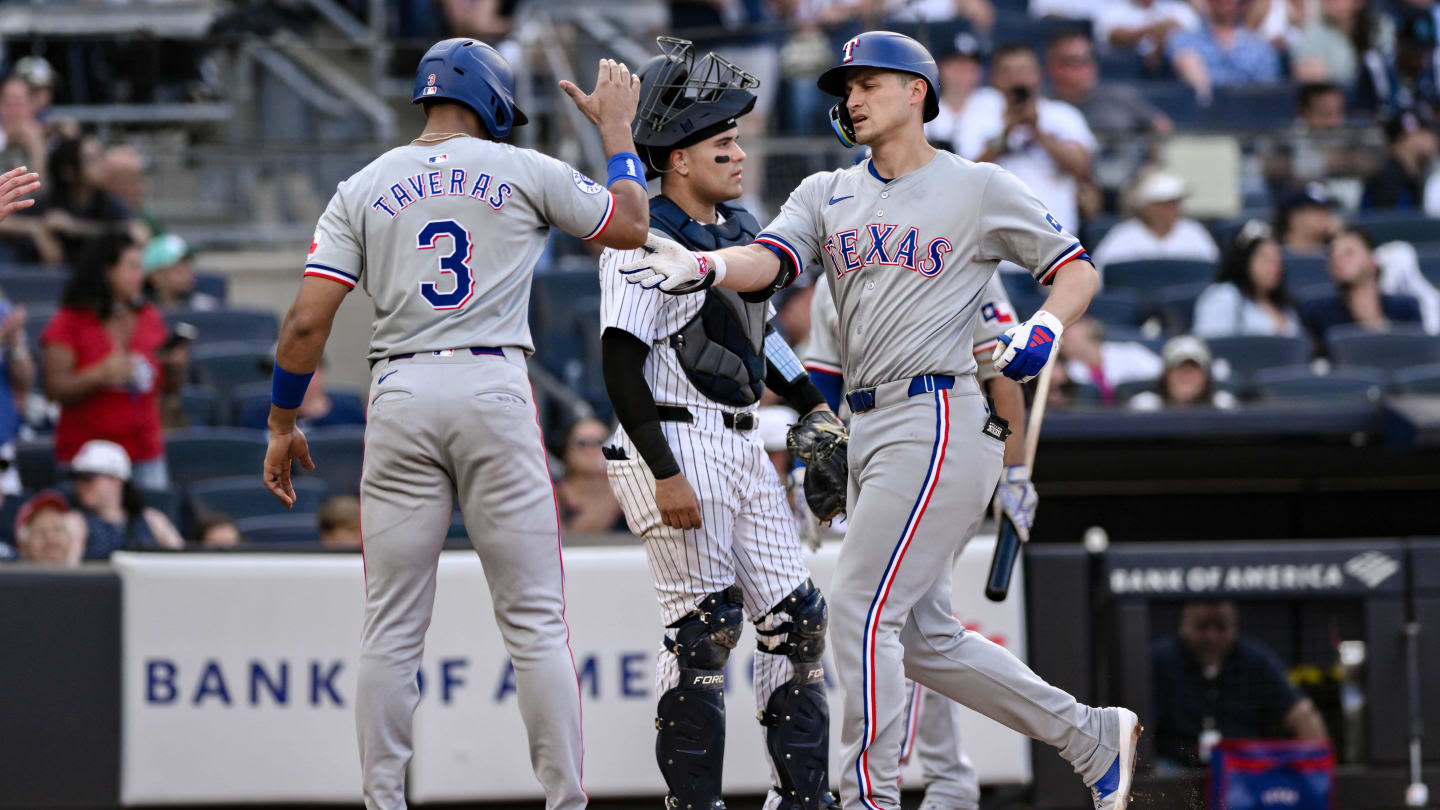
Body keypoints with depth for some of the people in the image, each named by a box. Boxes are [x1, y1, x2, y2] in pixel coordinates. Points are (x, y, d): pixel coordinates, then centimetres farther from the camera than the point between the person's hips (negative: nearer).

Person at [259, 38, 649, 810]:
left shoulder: (363, 189, 8)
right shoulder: (524, 171, 5)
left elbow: (307, 319, 1)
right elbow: (631, 226, 17)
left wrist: (282, 424, 12)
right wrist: (616, 126, 30)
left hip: (399, 399, 2)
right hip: (494, 388, -2)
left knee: (391, 627, 5)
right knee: (535, 620, 1)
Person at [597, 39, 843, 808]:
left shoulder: (740, 227, 13)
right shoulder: (645, 243, -14)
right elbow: (620, 366, -18)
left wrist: (812, 405, 18)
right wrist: (666, 475, -22)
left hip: (742, 448, 9)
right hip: (678, 448, -9)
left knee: (795, 616, 7)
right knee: (703, 628, -8)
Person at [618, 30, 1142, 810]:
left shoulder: (979, 188, 1)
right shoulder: (827, 194, 14)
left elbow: (1077, 270, 6)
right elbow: (768, 260, -4)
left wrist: (1043, 330, -14)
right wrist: (704, 268, -26)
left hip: (939, 417, -7)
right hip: (867, 427, 7)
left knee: (861, 610, -16)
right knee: (925, 638, 12)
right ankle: (1094, 738, 24)